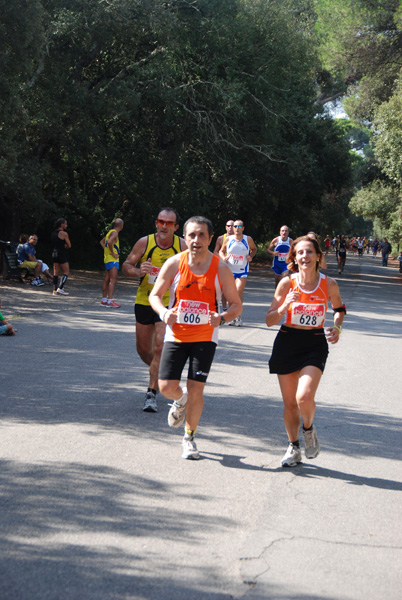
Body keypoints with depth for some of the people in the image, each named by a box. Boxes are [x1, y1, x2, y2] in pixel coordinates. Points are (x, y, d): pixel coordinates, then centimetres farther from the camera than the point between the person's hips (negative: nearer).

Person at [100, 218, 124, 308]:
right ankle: (110, 301, -16)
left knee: (107, 280, 12)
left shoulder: (110, 232, 16)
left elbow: (102, 242, 27)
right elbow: (109, 242, -30)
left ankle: (104, 300, 16)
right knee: (113, 280, -12)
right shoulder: (115, 233, -13)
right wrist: (113, 253, -21)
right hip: (113, 260, -10)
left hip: (107, 258, 10)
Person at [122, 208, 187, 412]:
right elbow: (126, 265, 0)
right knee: (143, 350, 11)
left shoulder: (182, 246, -7)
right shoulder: (144, 242, -7)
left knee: (160, 348, -16)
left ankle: (151, 394, -9)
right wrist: (138, 271, -21)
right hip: (144, 302, 2)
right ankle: (160, 371, 42)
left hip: (169, 304, -2)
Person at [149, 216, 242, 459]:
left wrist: (222, 318, -23)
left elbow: (237, 305, -2)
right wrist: (164, 312, -20)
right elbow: (155, 295, 1)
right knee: (167, 387, -5)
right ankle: (181, 400, 33)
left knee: (196, 389, -5)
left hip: (205, 337, -1)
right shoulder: (174, 264, -8)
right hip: (176, 334, 1)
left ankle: (190, 437, 17)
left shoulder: (221, 268, -10)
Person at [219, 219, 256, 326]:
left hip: (242, 271, -2)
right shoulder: (228, 239, -1)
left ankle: (238, 317, -4)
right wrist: (223, 258, -10)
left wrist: (251, 256, -7)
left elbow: (254, 249, 14)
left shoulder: (248, 239, -3)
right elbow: (221, 251, 11)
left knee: (238, 292, -16)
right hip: (229, 270, 2)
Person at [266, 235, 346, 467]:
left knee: (304, 397, -20)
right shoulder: (287, 284, -7)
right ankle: (294, 448, 28)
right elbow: (270, 320, -4)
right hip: (287, 343, 1)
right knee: (289, 403, 7)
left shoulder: (329, 284, -6)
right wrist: (285, 305, -22)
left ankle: (309, 428, 13)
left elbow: (339, 308, 15)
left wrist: (337, 327, -4)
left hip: (315, 344, -1)